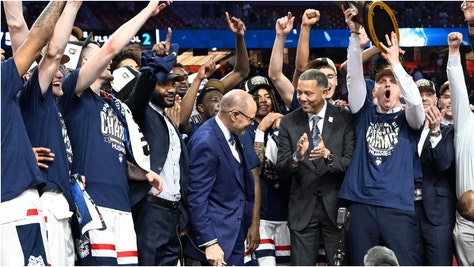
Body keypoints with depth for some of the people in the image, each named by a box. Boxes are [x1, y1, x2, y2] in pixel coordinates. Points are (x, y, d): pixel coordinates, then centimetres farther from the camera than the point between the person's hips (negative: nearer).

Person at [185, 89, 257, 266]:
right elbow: (197, 199, -21)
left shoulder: (231, 135, 6)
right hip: (218, 234, -9)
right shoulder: (206, 142, -21)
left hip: (236, 233, 9)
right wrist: (209, 243, -22)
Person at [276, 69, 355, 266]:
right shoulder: (289, 122, 2)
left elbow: (352, 163, -9)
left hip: (336, 206, -1)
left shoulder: (344, 119, -3)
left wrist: (328, 155, -28)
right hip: (302, 207, 2)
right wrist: (296, 157, -23)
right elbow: (281, 170, -2)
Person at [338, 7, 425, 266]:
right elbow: (354, 76, 3)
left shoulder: (408, 118, 10)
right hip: (362, 206, 2)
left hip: (399, 208, -1)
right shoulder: (364, 114, 12)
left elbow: (416, 99, -12)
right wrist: (355, 34, -6)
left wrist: (395, 63, -14)